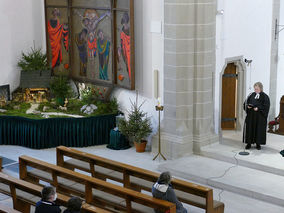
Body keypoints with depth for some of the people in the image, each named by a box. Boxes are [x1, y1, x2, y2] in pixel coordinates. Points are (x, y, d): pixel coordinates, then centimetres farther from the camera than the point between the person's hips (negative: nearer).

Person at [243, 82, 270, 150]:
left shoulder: (265, 97, -3)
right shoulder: (251, 95, 8)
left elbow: (266, 106, -9)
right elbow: (246, 102, 12)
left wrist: (258, 108, -21)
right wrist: (248, 106, -10)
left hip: (260, 117, -3)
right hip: (251, 116, 3)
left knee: (259, 129, 1)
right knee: (249, 128, 1)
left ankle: (258, 143, 10)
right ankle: (249, 143, 8)